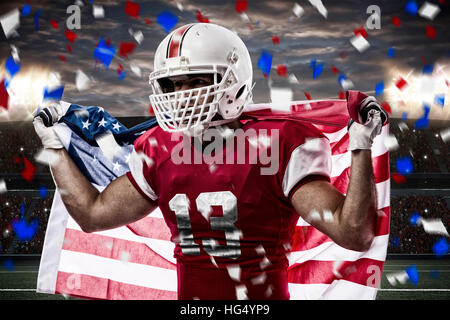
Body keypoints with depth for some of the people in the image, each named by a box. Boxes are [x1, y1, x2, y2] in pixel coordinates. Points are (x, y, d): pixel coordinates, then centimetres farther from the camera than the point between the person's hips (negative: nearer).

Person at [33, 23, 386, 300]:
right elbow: (93, 214, 14)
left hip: (265, 292, -5)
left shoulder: (278, 146, -11)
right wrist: (54, 143, 18)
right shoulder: (163, 152, 4)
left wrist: (361, 147, -22)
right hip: (189, 293, 5)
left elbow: (355, 235, -14)